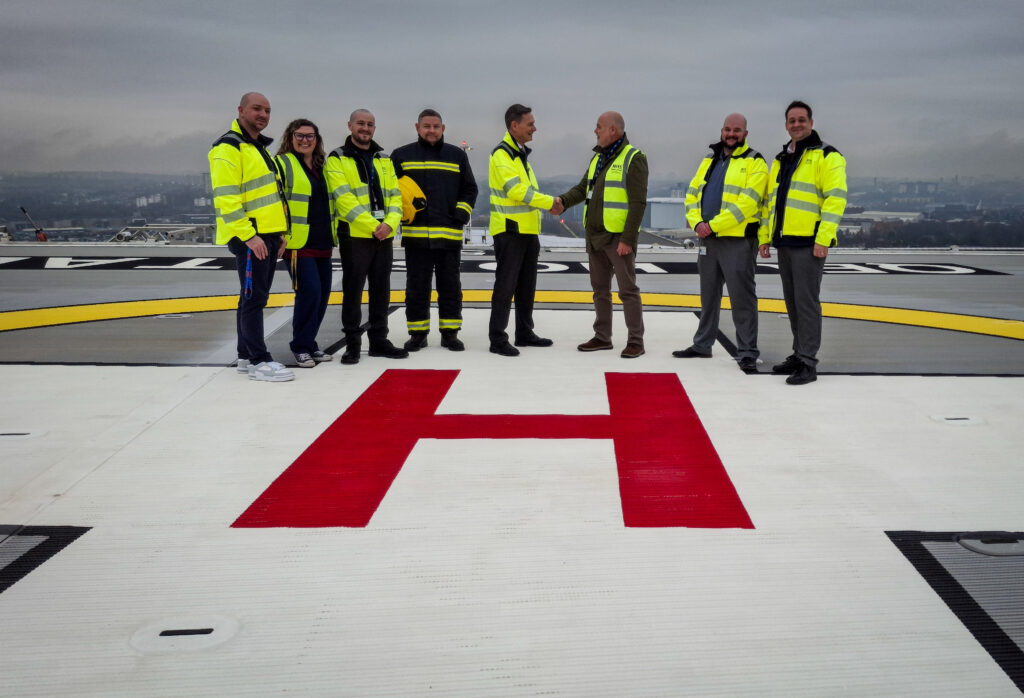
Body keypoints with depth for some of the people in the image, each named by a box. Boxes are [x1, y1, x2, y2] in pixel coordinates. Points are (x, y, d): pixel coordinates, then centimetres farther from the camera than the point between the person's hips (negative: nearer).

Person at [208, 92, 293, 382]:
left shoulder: (260, 149, 21)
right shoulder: (228, 148, -10)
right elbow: (226, 198, -19)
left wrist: (281, 233, 20)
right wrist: (248, 235, -23)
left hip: (269, 236, 10)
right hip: (249, 237, -10)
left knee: (254, 297, 13)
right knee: (254, 298, -8)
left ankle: (246, 357, 20)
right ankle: (259, 361, -6)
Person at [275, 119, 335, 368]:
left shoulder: (321, 166, 18)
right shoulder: (283, 163, -4)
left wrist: (332, 236, 24)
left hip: (322, 244, 7)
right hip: (298, 243, -7)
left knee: (322, 294, 8)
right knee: (309, 292, -13)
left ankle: (309, 343, 20)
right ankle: (300, 347, 0)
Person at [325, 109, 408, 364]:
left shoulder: (384, 160, 16)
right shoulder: (337, 159, -1)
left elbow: (395, 195, 10)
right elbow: (343, 197, -12)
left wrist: (389, 222, -9)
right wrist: (372, 225, -18)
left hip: (384, 236, 5)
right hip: (354, 235, -5)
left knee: (381, 290, 10)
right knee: (353, 290, -2)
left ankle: (379, 340, 20)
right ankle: (352, 344, 6)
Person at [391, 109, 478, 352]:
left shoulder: (457, 156, 11)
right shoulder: (401, 156, 8)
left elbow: (469, 189, 14)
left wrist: (462, 213, 0)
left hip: (450, 234, 1)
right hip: (415, 233, -1)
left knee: (450, 285, 5)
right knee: (417, 286, 4)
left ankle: (450, 333, 13)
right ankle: (417, 333, 13)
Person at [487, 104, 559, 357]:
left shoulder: (521, 154, 17)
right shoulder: (501, 155, -13)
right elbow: (516, 190, -22)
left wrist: (547, 204, 6)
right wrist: (549, 202, -18)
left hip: (528, 230, 9)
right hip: (510, 230, -9)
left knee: (527, 285, 14)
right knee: (506, 285, -6)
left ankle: (524, 333, 24)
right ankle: (497, 339, -1)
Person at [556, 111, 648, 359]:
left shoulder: (633, 158, -11)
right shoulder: (598, 158, 15)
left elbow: (638, 202, -15)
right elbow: (582, 188, 16)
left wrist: (628, 239, -20)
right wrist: (563, 201, -5)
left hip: (618, 237, -8)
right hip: (595, 235, 8)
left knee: (627, 289, -4)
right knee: (600, 289, 13)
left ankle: (635, 341, 1)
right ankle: (602, 337, 22)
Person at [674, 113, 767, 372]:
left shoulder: (754, 163, -4)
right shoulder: (710, 160, 17)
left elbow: (747, 203, -16)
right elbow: (692, 194, 13)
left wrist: (714, 225, -19)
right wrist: (697, 222, -6)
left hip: (738, 241, -7)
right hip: (708, 240, 7)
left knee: (742, 298, -5)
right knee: (708, 295, 16)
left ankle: (747, 353, 1)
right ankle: (702, 344, 28)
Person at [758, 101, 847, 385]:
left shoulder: (826, 156, -4)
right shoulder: (780, 160, 20)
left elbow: (836, 198, -12)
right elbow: (770, 200, 24)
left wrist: (823, 238, -19)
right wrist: (764, 236, 16)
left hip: (809, 243, -8)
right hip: (784, 242, 8)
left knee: (806, 301, -9)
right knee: (792, 302, 12)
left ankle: (808, 363, -6)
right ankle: (799, 354, 22)